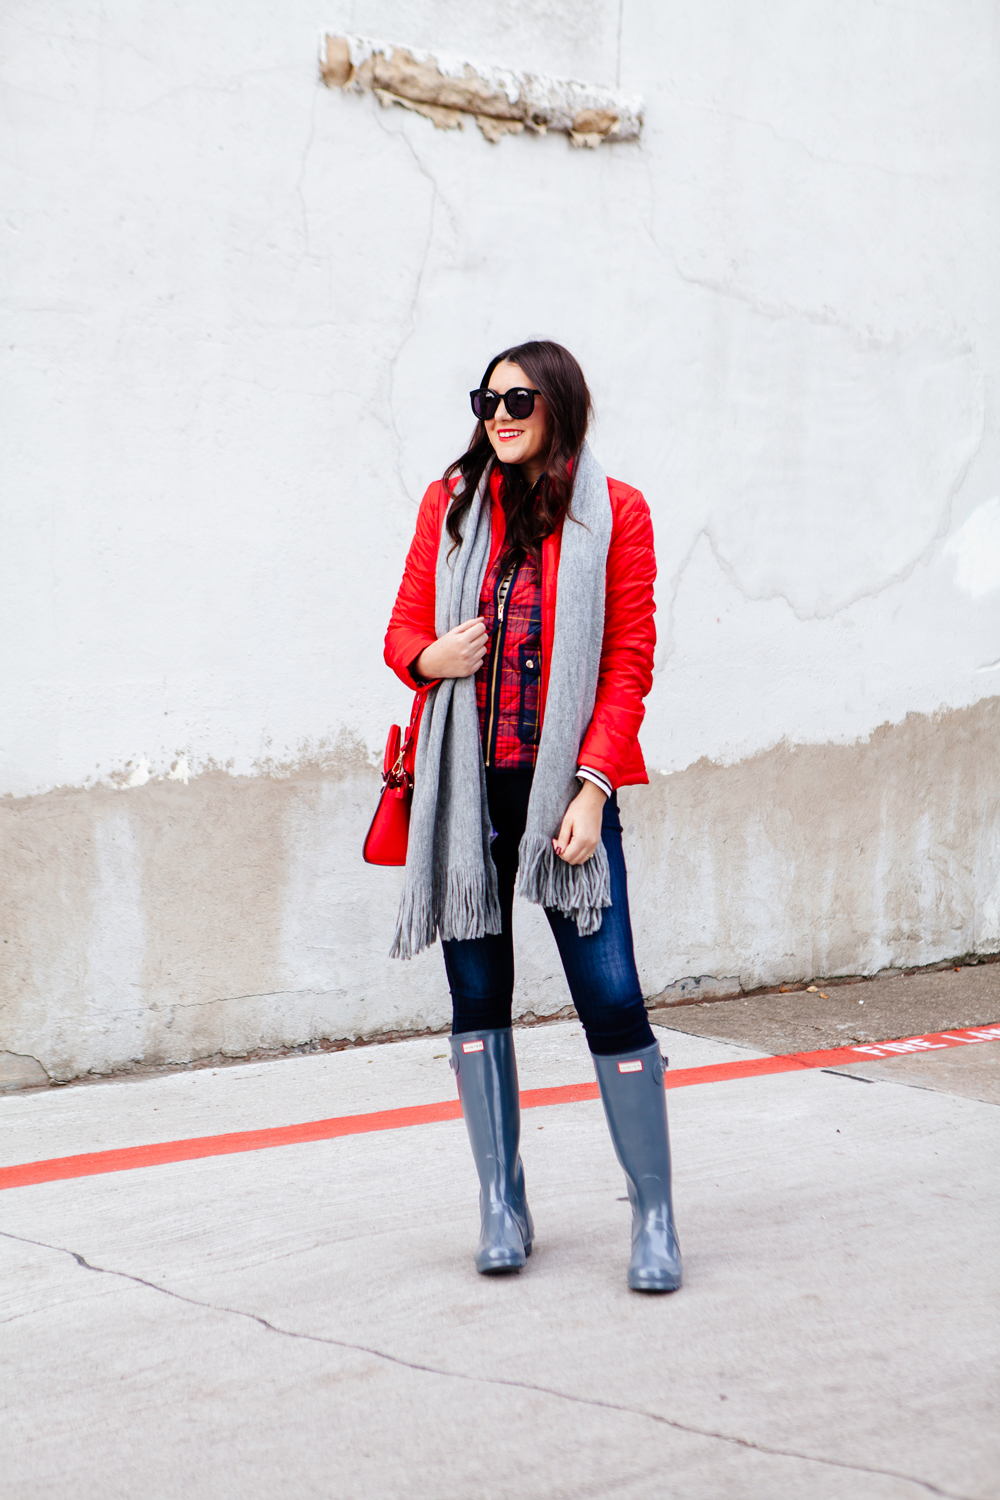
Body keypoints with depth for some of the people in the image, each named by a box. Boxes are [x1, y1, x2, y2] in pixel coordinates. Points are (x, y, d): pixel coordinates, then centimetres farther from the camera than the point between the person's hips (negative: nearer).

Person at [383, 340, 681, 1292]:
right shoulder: (450, 505, 9)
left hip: (565, 783, -3)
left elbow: (628, 663, -2)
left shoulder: (614, 514, 1)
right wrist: (428, 657, -10)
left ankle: (654, 1216, 3)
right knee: (478, 994, 8)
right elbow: (404, 626, 15)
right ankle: (502, 1205, 21)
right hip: (465, 785, 3)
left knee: (610, 996, -8)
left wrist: (591, 788, -11)